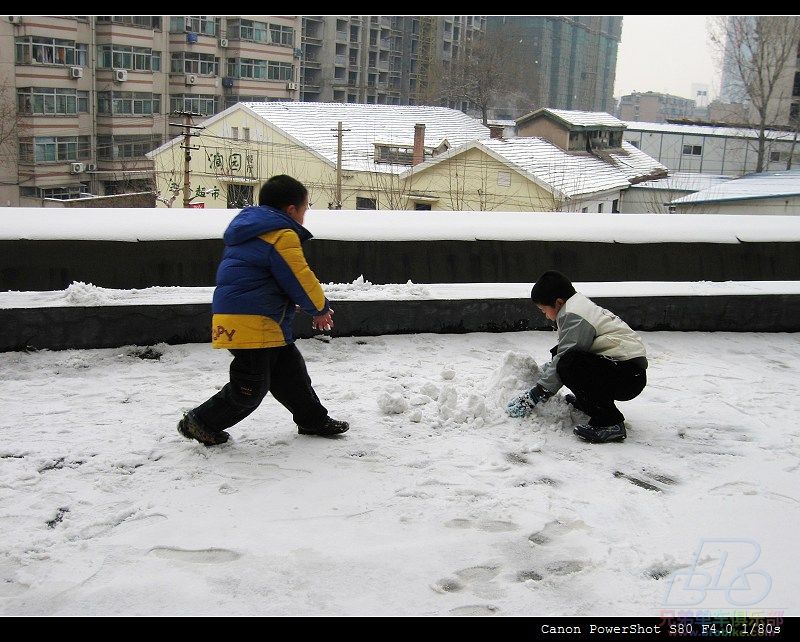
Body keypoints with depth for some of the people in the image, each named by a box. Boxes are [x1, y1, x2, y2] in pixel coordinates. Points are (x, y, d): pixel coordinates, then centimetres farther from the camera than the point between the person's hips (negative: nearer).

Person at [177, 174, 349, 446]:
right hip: (250, 323, -11)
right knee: (250, 389, 0)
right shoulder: (282, 237, -15)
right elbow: (300, 280, -12)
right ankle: (200, 423, 12)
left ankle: (313, 420, 27)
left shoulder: (251, 230, 18)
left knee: (290, 370, 17)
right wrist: (320, 308, 6)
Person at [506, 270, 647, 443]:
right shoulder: (581, 305, 17)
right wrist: (543, 371, 27)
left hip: (630, 375, -10)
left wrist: (537, 394, -9)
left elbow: (564, 361, -16)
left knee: (569, 365, -28)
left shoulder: (574, 315, -15)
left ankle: (609, 422, -23)